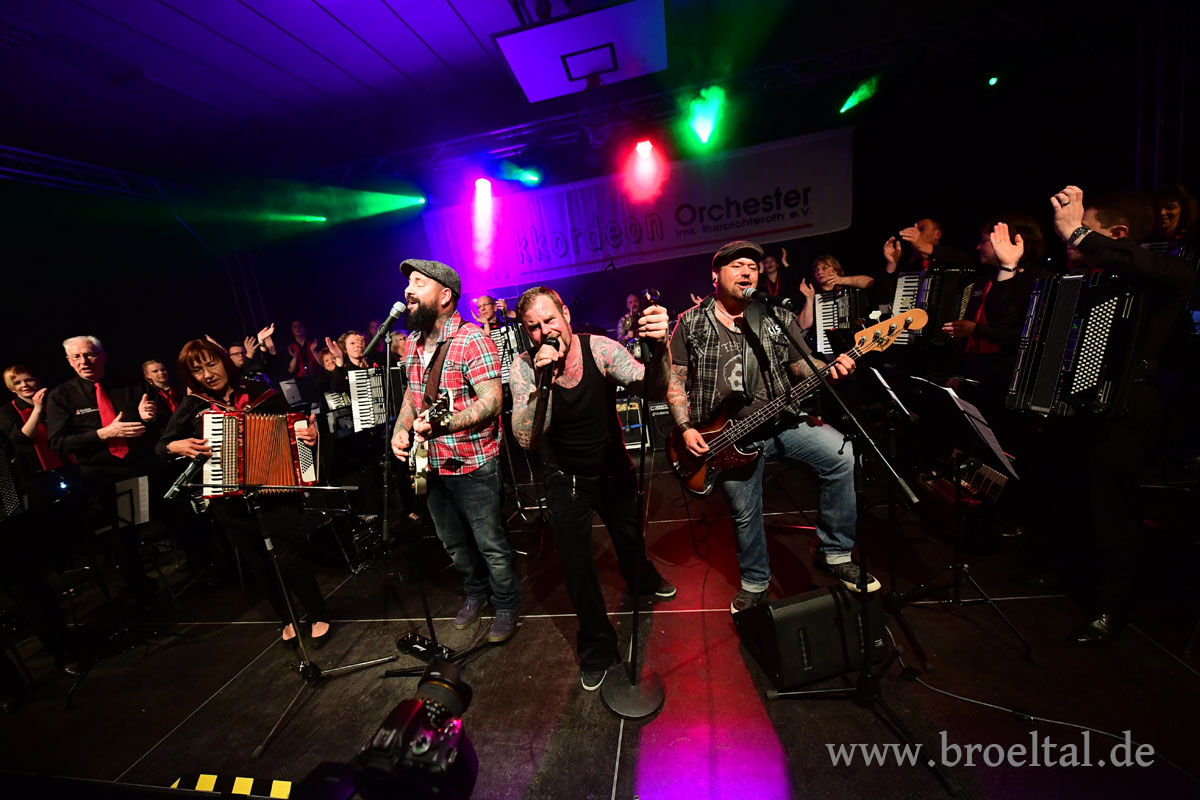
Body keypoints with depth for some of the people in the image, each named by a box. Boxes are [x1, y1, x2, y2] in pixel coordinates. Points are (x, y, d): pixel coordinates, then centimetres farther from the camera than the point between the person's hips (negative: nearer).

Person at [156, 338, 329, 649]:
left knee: (289, 556, -8)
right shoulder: (193, 405, 3)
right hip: (229, 500, 3)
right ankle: (286, 618, 33)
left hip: (273, 490, -3)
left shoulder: (259, 392, -2)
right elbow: (160, 446, 11)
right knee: (258, 562, 12)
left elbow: (293, 427, 3)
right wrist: (177, 446, -10)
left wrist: (310, 436, -18)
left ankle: (318, 615, 14)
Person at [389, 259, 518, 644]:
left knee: (490, 543, 7)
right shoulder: (413, 343, 8)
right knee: (452, 541, 22)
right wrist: (400, 429, 4)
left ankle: (506, 606, 31)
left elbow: (492, 401, -24)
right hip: (432, 464, 8)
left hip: (473, 464, -7)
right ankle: (475, 593, 46)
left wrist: (442, 424, -35)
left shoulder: (473, 340, -18)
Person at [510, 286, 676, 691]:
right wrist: (541, 382, -41)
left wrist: (659, 349, -53)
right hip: (565, 480, -1)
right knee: (577, 566, 7)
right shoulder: (524, 367, -19)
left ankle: (642, 579, 62)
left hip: (613, 468, 1)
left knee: (631, 537, 24)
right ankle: (596, 646, 34)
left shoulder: (600, 349, -20)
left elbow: (654, 390, -33)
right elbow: (527, 440, -28)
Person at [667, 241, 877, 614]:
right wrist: (686, 429, -9)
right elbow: (675, 380, 0)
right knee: (744, 514, 9)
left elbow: (804, 368, 6)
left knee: (843, 456, -19)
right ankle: (755, 584, 38)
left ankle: (833, 553, 3)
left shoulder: (779, 319, 4)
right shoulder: (690, 324, 0)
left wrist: (830, 370, -17)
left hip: (781, 419, 2)